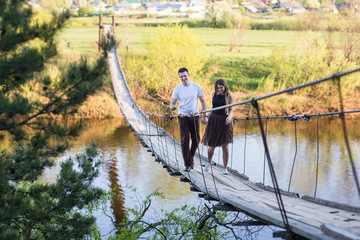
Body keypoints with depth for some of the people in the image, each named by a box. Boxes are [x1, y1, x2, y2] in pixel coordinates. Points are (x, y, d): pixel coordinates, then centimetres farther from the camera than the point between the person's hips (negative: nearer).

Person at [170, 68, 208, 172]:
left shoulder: (196, 86, -2)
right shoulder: (177, 88, -4)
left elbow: (203, 101, 5)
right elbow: (172, 102, -4)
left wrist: (205, 116, 1)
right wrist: (172, 106, -29)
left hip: (194, 116, 2)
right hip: (183, 117, -1)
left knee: (196, 140, 8)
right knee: (184, 141, -6)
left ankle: (191, 158, 32)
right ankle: (187, 164, 2)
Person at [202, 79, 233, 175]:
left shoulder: (228, 96, -3)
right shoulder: (214, 94, 5)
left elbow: (231, 110, 0)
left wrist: (229, 117, -19)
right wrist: (208, 115, 26)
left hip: (224, 121, -2)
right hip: (213, 120, 2)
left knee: (225, 146, -5)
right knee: (212, 146, 4)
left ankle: (225, 168, 7)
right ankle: (209, 162, 33)